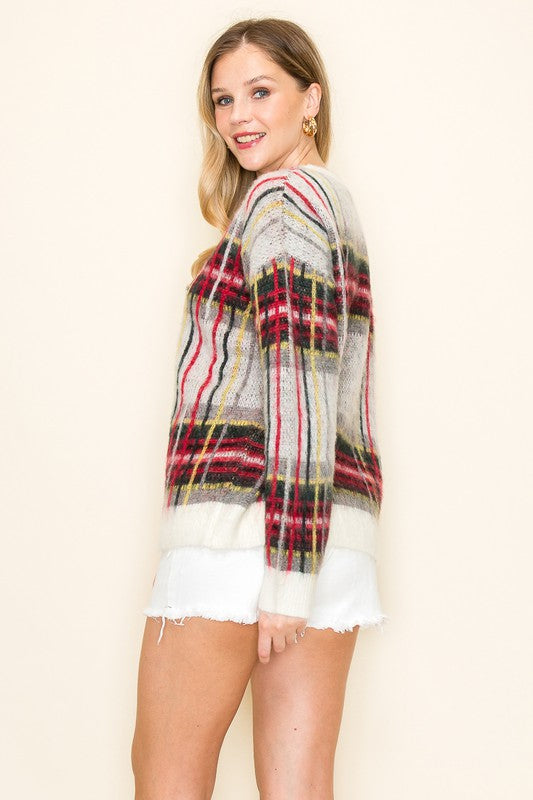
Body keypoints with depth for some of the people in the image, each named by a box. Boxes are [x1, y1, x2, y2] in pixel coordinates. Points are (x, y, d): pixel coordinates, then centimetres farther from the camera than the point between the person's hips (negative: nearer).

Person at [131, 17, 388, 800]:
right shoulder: (339, 203, 22)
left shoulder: (279, 198, -5)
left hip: (241, 509, -8)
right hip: (343, 519, 8)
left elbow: (301, 379, -15)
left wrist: (286, 568, -18)